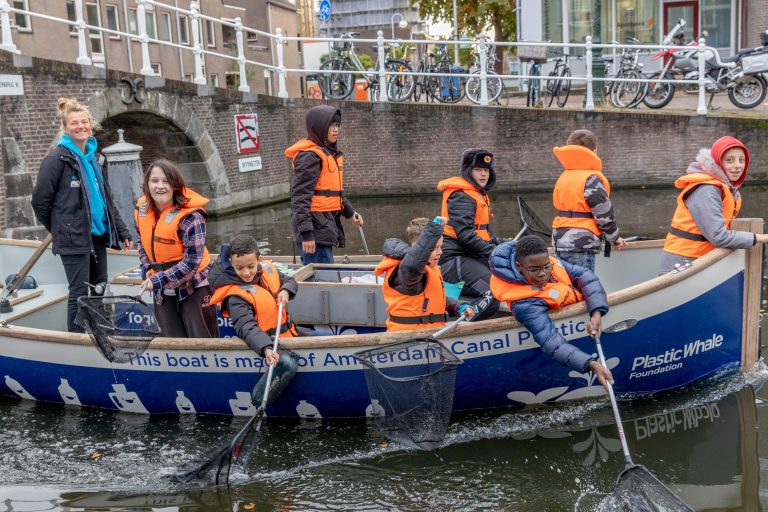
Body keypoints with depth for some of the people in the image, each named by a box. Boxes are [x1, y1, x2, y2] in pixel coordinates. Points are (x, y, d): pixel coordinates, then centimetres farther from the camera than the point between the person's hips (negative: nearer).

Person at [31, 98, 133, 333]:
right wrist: (60, 228, 2)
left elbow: (107, 199, 19)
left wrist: (122, 231, 15)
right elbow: (40, 201, -7)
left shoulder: (93, 157, 13)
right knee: (80, 294, -4)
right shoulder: (57, 158, -9)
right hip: (74, 239, -7)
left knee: (99, 291, 12)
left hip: (98, 235, 7)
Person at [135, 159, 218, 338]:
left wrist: (158, 280, -23)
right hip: (162, 292, 6)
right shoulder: (142, 210, -2)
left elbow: (192, 262, -23)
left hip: (193, 286, -6)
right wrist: (148, 270, 3)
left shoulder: (189, 216, -22)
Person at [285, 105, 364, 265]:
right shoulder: (310, 156, -13)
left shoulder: (329, 153, 18)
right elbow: (300, 197, -19)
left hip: (326, 226, 10)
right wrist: (306, 233, -24)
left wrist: (349, 212, 34)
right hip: (315, 227, -10)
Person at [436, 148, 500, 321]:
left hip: (472, 257, 11)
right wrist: (493, 252, -19)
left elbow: (485, 231, 28)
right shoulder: (461, 196, -11)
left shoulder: (480, 194, 23)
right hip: (455, 260, -11)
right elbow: (465, 235, -21)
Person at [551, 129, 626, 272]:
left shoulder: (563, 177, 14)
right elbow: (604, 214, -11)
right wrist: (615, 237, 6)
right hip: (581, 244, -8)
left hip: (560, 240, 8)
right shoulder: (592, 178, -11)